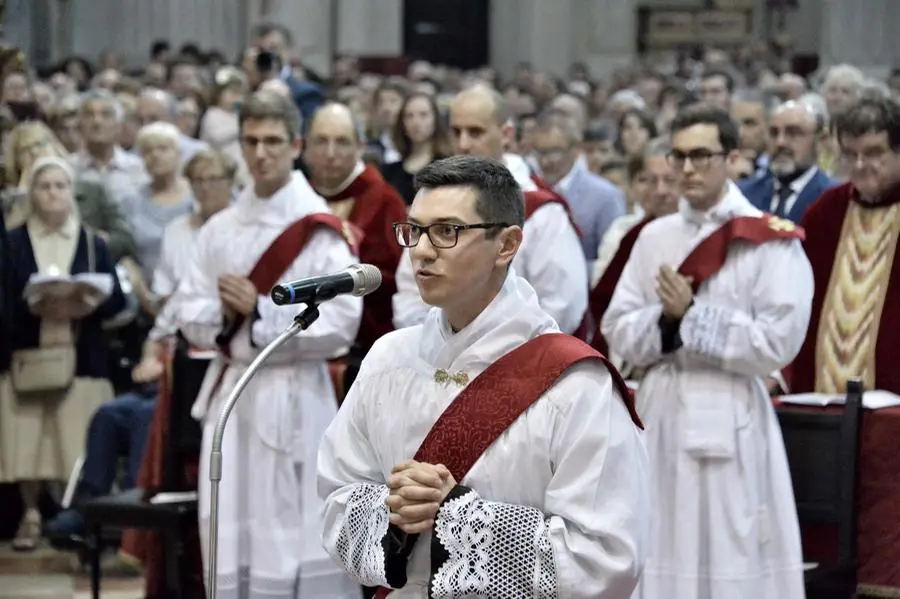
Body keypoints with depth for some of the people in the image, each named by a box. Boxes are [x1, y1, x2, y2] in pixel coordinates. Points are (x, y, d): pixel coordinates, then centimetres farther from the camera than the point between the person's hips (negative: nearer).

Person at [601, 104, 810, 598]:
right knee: (659, 558, 6)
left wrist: (691, 316, -12)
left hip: (729, 422, -5)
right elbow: (618, 332, 7)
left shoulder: (769, 241, -5)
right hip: (660, 415, 5)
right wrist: (665, 317, -12)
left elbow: (777, 343, -12)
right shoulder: (654, 237, 11)